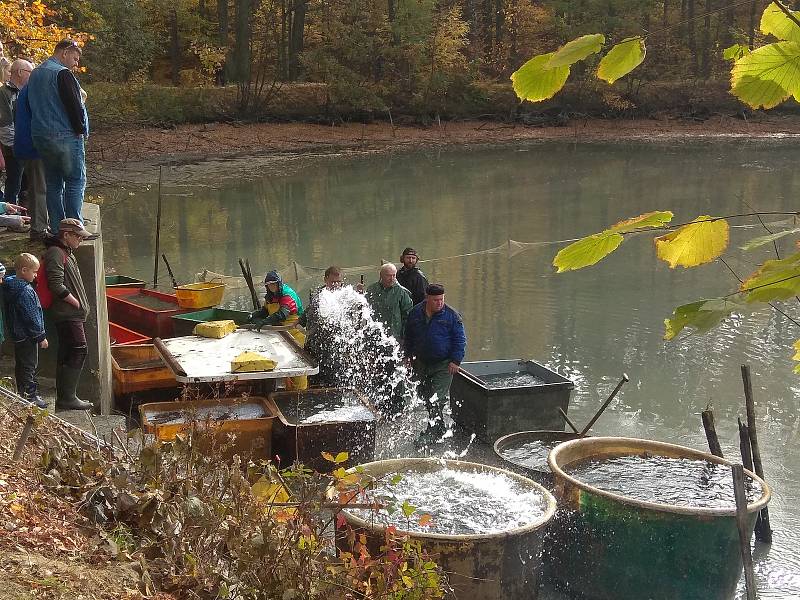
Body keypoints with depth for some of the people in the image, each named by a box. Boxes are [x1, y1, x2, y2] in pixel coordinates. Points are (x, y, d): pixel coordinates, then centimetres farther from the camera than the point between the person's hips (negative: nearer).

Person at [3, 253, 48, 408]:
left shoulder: (11, 287, 8)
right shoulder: (25, 291, -22)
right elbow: (31, 317, -21)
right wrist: (41, 337, -14)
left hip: (17, 335, 10)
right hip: (27, 336, -10)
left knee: (21, 366, 17)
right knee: (29, 366, -2)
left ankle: (22, 393, 27)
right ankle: (30, 396, 3)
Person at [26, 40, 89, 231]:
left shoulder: (35, 74, 16)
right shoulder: (62, 74, -13)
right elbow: (75, 106, -18)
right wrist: (82, 130, -5)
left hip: (41, 137, 8)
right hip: (66, 137, -8)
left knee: (53, 183, 12)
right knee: (75, 182, -2)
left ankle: (57, 230, 13)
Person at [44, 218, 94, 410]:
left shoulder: (66, 252, 19)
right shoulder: (55, 253, -13)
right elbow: (56, 286, -22)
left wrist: (81, 305, 15)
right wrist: (77, 303, -14)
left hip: (70, 314, 10)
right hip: (68, 313, -10)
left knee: (66, 355, 12)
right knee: (78, 351, -12)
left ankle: (64, 397, 16)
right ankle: (67, 397, -11)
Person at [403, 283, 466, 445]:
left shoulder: (451, 316, -7)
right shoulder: (416, 313, 3)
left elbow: (460, 340, -4)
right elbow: (408, 337, 16)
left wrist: (455, 361, -11)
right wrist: (408, 356, 13)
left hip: (443, 365, -5)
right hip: (421, 363, 5)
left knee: (437, 398, -12)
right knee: (426, 396, 11)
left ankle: (431, 433, -11)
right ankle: (439, 428, 25)